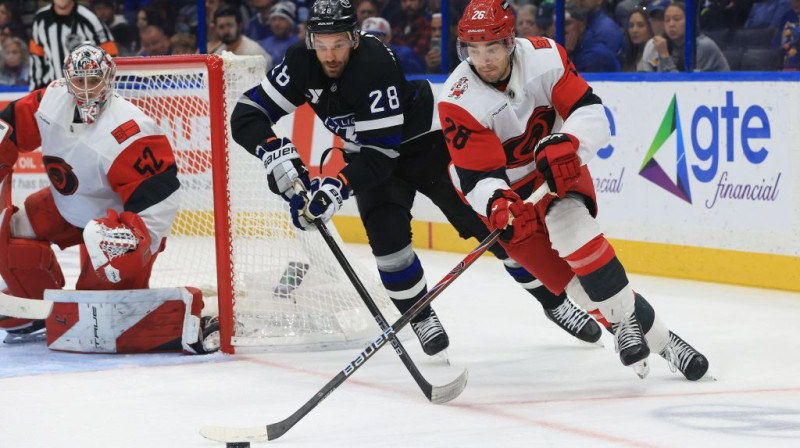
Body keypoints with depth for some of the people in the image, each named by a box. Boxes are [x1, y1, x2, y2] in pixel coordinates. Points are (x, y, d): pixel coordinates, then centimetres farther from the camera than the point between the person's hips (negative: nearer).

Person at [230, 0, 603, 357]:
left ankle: (554, 301, 11)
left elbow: (379, 154, -36)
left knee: (492, 225, -5)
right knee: (386, 232, -21)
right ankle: (421, 319, 0)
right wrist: (274, 152, -36)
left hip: (428, 144, -4)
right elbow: (246, 115, -17)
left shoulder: (376, 66, -35)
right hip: (372, 154, 4)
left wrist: (339, 187, -49)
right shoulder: (302, 65, -18)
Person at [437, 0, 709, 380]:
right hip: (505, 190, 0)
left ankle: (627, 321, -21)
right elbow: (476, 177, -25)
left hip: (557, 173, 0)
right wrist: (496, 205, -47)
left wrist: (567, 145, -39)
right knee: (566, 277, -16)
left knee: (569, 224, -32)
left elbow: (591, 114, -18)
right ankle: (654, 336, -10)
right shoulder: (458, 103, -22)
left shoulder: (544, 57, -19)